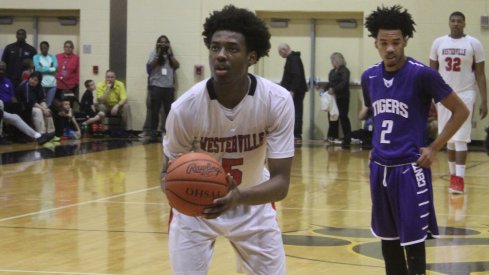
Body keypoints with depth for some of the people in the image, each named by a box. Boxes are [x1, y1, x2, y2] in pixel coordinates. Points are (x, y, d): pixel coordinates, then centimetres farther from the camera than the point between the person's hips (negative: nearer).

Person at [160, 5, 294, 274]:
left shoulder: (278, 101, -25)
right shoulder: (185, 107, -27)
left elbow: (281, 182, -24)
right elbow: (169, 172, -13)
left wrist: (239, 197, -44)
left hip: (252, 204, 2)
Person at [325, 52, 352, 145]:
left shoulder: (344, 71, -9)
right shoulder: (332, 71, 16)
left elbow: (343, 83, -19)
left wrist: (334, 89, -26)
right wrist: (325, 90, 3)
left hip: (342, 98, -8)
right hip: (333, 98, 8)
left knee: (343, 117, -8)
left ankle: (347, 138, -5)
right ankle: (332, 136, 17)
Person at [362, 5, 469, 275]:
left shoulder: (422, 74, -13)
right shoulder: (369, 77, 5)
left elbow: (460, 111, -7)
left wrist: (433, 148, -10)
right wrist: (378, 146, 14)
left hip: (410, 168, -6)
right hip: (380, 167, 6)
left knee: (412, 240, -3)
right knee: (387, 238, 13)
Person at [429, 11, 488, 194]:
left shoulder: (474, 44, -3)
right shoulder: (438, 43, 4)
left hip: (465, 95, -3)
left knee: (460, 139, -10)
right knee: (449, 139, 8)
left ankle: (459, 178, -11)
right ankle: (453, 175, 19)